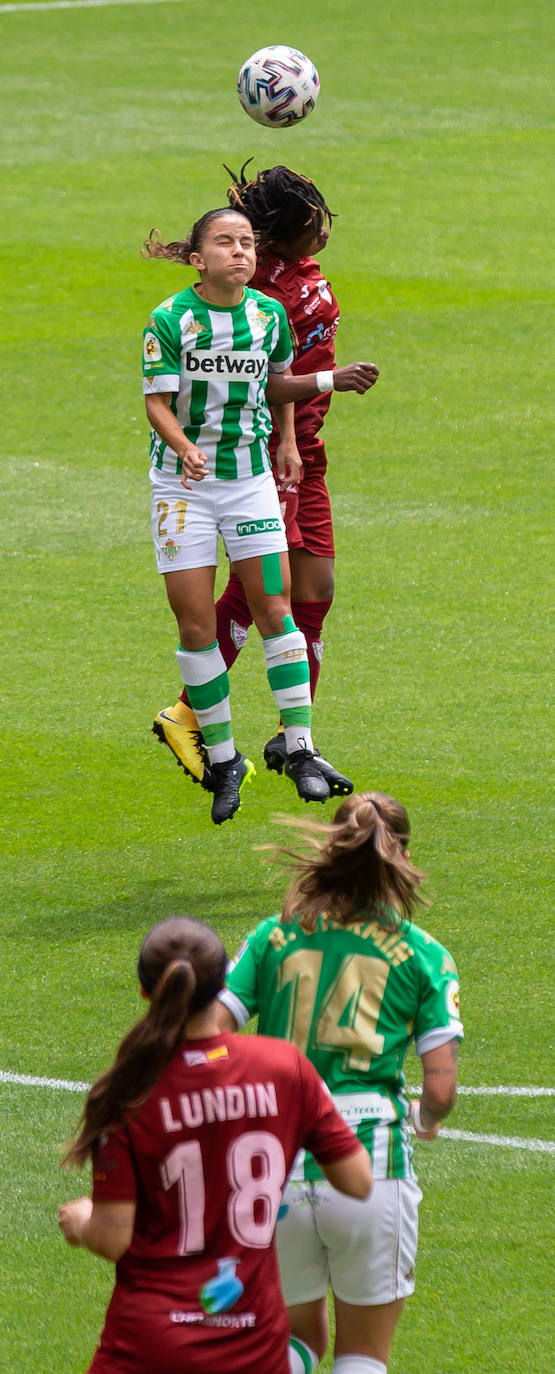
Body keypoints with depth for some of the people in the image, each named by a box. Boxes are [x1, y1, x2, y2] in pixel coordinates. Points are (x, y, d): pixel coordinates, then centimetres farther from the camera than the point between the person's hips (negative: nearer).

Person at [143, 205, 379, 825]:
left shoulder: (269, 313, 0)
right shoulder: (170, 319, -12)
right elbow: (157, 402, -14)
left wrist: (288, 442, 14)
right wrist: (185, 448, -31)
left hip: (251, 477, 2)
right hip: (183, 481, -2)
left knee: (273, 609, -4)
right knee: (195, 622, -2)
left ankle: (300, 750, 1)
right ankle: (223, 758, 10)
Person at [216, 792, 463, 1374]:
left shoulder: (274, 935, 6)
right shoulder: (424, 955, 1)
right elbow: (440, 1091, -3)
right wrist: (422, 1116, 20)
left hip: (275, 1171, 2)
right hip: (370, 1168, -2)